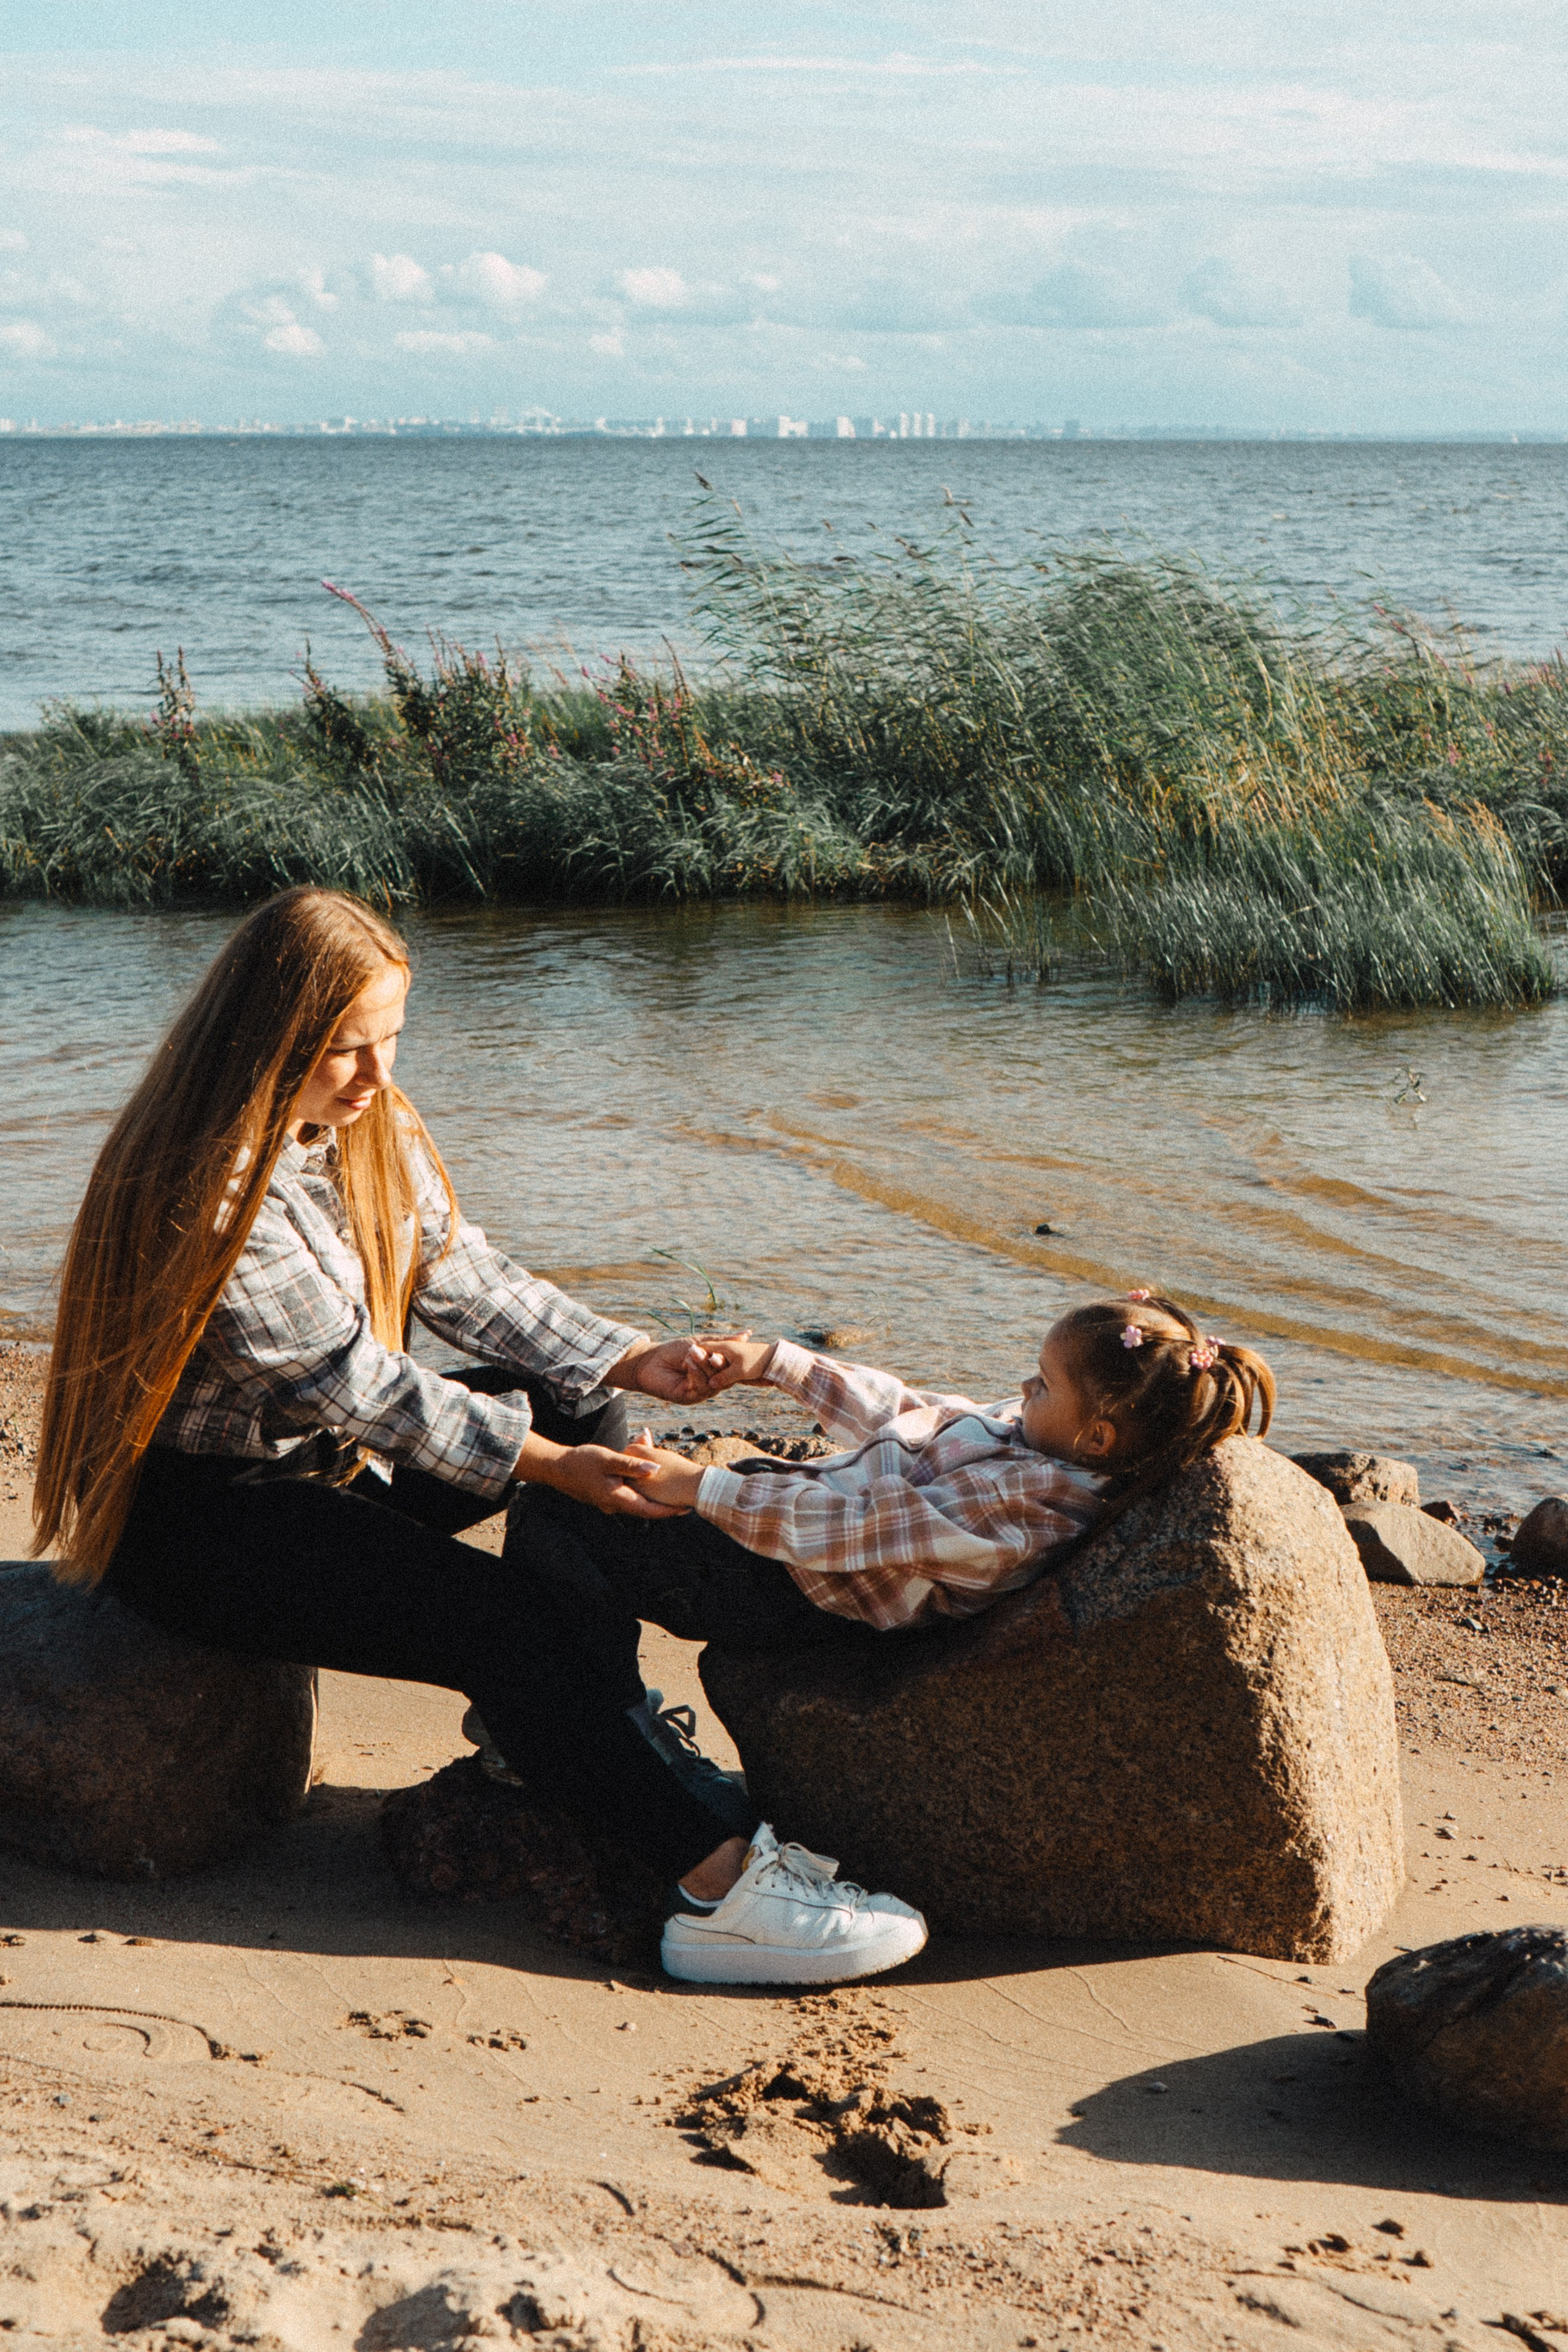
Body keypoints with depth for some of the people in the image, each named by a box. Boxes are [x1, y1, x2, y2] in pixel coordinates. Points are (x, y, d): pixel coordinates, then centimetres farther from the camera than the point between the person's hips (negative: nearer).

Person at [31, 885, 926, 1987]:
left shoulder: (373, 1129, 3)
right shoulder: (207, 1186, -25)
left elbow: (469, 1278, 2)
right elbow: (357, 1382, -24)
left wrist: (630, 1359, -12)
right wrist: (547, 1466, -25)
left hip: (328, 1458, 9)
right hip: (199, 1517, -9)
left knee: (577, 1395, -1)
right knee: (491, 1619, -25)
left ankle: (593, 1710, 1)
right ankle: (722, 1888, -27)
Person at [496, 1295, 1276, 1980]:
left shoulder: (1028, 1498, -32)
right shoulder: (1037, 1439, -4)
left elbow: (854, 1530, -31)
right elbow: (901, 1413, 10)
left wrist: (701, 1488, -27)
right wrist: (776, 1363, 11)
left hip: (797, 1593, -10)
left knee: (548, 1531, -10)